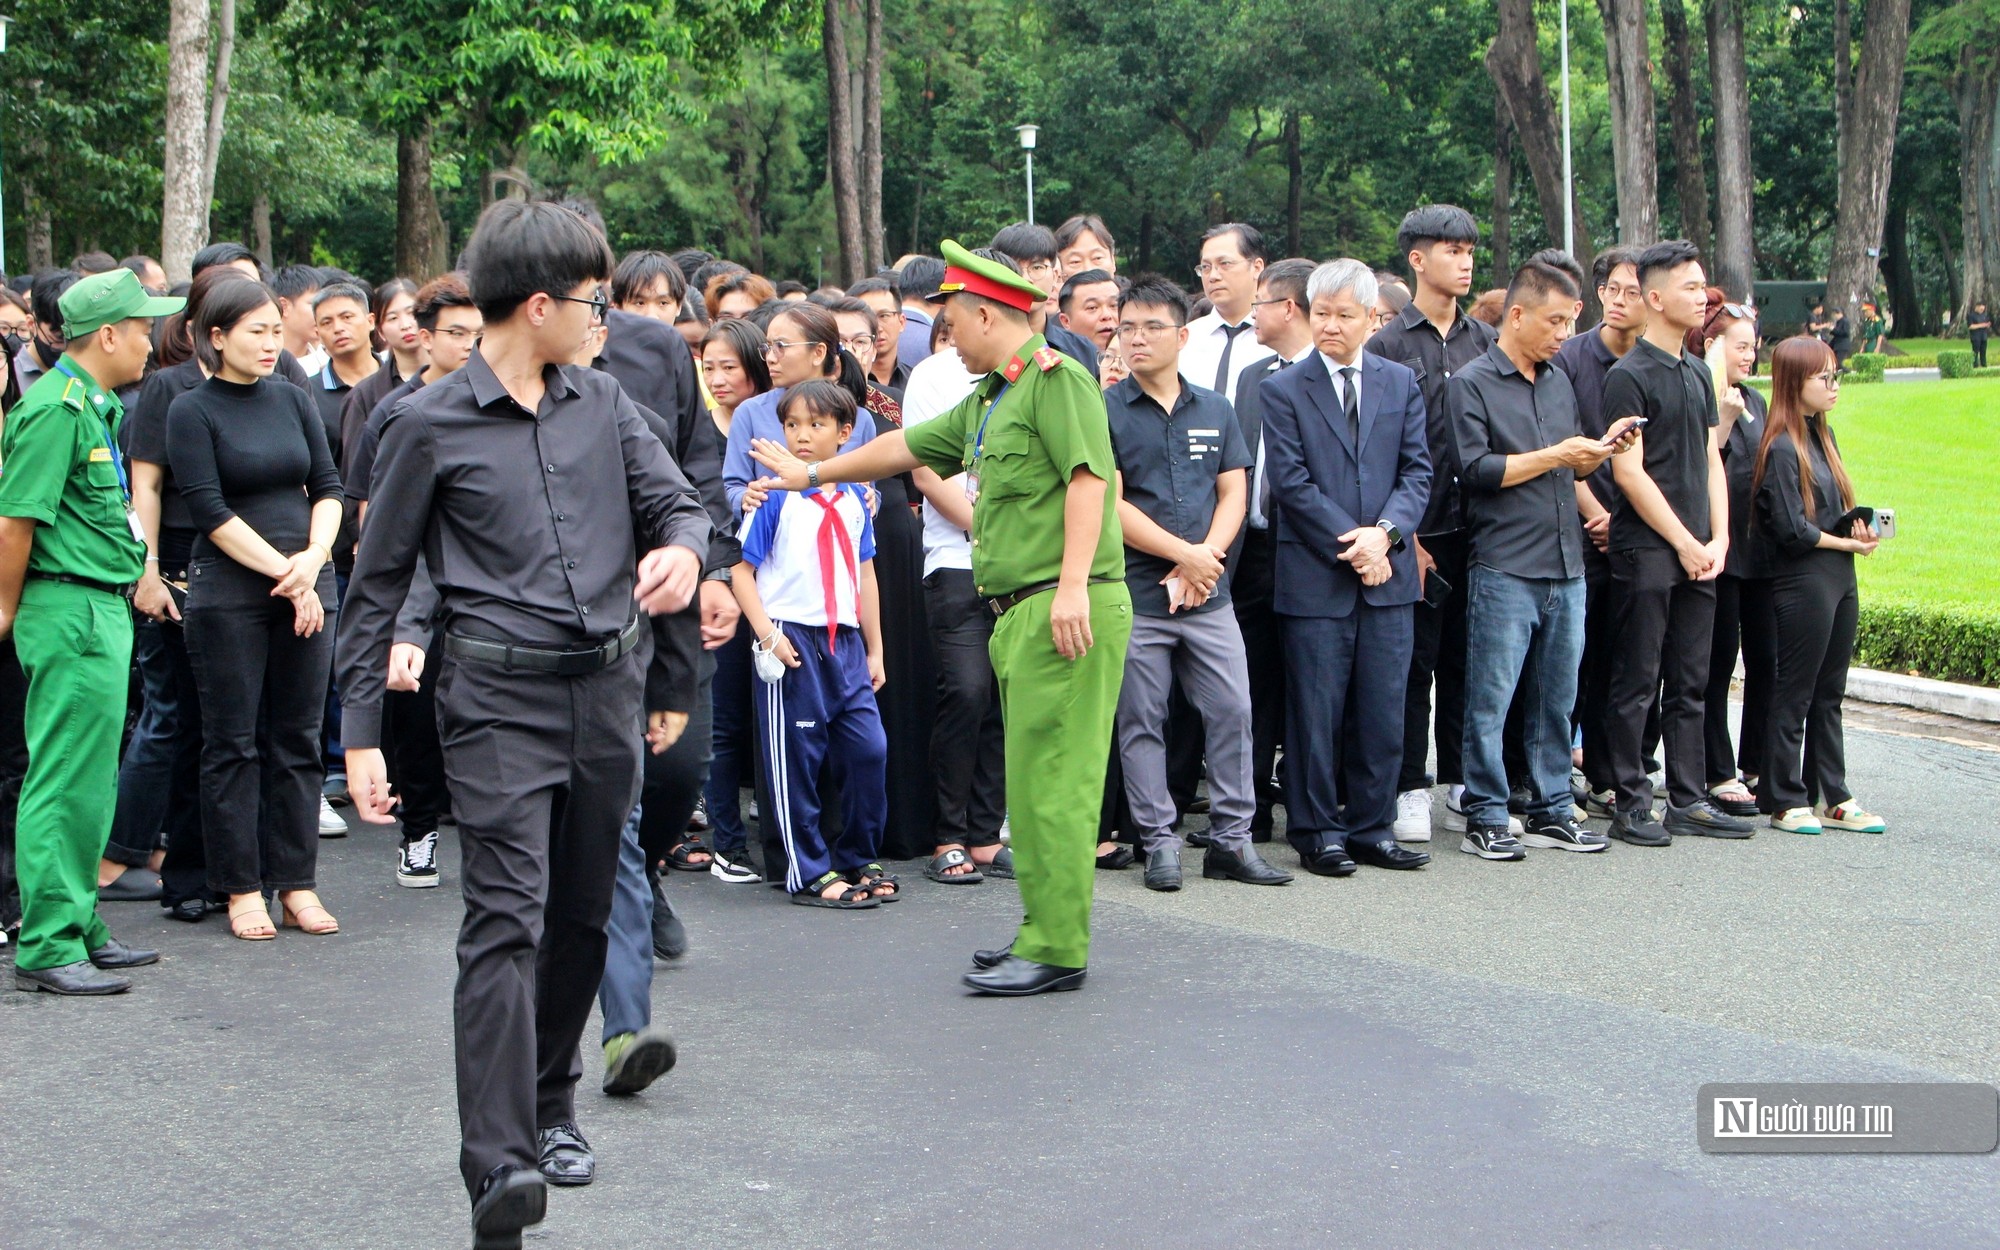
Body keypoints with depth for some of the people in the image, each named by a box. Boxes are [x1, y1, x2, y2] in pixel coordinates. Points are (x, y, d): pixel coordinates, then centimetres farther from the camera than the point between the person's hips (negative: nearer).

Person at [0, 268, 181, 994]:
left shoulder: (94, 408, 16)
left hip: (102, 610, 10)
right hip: (70, 612, -10)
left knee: (90, 780, 15)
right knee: (65, 783, -7)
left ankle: (80, 928, 23)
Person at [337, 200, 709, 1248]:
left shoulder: (602, 404, 12)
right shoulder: (430, 425, -2)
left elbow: (678, 501, 13)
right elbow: (377, 583, 2)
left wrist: (682, 547, -13)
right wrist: (362, 733, -1)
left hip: (607, 689, 5)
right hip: (499, 697, -5)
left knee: (583, 915, 13)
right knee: (507, 917, -15)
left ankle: (551, 1103, 32)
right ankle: (499, 1165, -21)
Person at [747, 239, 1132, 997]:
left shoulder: (1056, 378, -7)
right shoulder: (987, 401, 22)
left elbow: (1087, 478, -18)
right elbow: (906, 448, 34)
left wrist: (1073, 586, -25)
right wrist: (813, 474, 44)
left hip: (1066, 606, -10)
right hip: (1020, 612, 10)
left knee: (1050, 779, -9)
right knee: (1034, 780, 11)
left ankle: (1056, 950, -6)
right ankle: (1045, 929, 17)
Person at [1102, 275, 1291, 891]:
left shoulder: (1216, 411, 12)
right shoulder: (1105, 411, -2)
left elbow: (1233, 493, 8)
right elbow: (1109, 505, -8)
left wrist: (1206, 556, -9)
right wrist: (1185, 554, -10)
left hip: (1209, 594, 3)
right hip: (1134, 596, -3)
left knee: (1233, 712, 1)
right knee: (1141, 723, 2)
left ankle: (1231, 840, 10)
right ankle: (1159, 841, 11)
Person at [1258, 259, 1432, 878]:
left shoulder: (1401, 383, 12)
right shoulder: (1282, 389, 1)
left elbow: (1417, 471, 6)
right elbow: (1290, 481, -6)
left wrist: (1385, 532, -11)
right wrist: (1349, 545, -12)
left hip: (1388, 573, 3)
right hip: (1316, 577, -3)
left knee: (1382, 712, 6)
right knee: (1316, 711, 1)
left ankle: (1372, 827, 16)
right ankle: (1318, 832, 11)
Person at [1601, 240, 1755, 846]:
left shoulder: (1698, 373, 15)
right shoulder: (1629, 376, -8)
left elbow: (1710, 460, 16)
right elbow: (1629, 472, -12)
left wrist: (1718, 540, 3)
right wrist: (1685, 543, -11)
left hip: (1698, 554, 7)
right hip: (1646, 549, -7)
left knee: (1690, 683, 10)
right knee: (1636, 684, -2)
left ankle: (1688, 800, 16)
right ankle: (1632, 805, 3)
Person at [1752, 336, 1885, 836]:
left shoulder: (1822, 435, 12)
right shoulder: (1781, 447, -13)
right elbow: (1791, 528, -17)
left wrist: (1859, 528, -3)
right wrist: (1848, 543, -8)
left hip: (1839, 579, 8)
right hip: (1802, 582, -8)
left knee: (1829, 693, 12)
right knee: (1795, 695, 0)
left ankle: (1831, 798, 18)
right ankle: (1785, 801, 8)